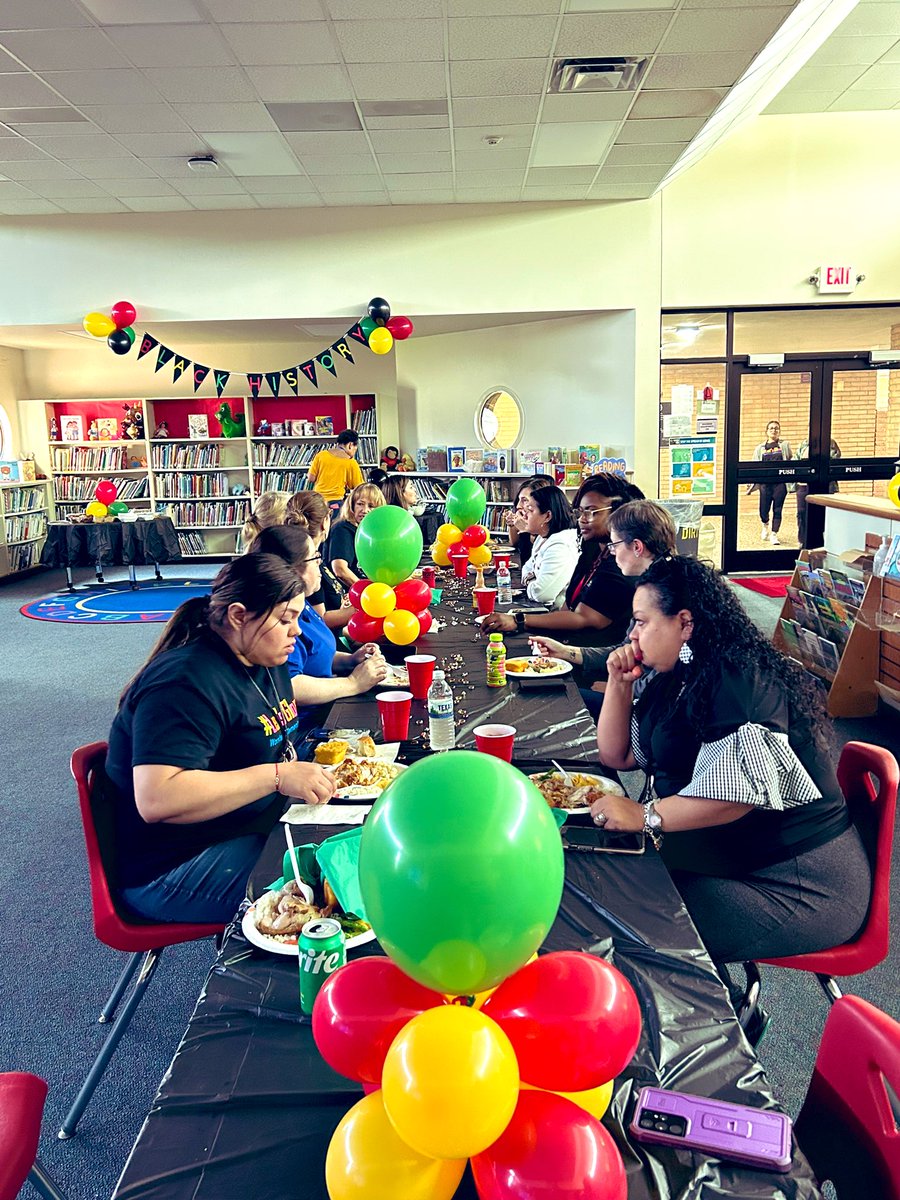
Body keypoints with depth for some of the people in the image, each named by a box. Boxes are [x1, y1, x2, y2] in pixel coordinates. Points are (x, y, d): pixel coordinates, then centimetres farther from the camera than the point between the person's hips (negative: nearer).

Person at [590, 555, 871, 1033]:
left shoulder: (739, 680, -20)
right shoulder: (675, 680, 10)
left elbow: (738, 790, -30)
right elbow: (618, 755, 15)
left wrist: (646, 816, -26)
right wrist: (619, 683, 3)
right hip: (728, 858, 9)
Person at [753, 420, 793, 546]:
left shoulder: (785, 445, 9)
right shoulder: (760, 448, 11)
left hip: (780, 483, -1)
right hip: (765, 483, 1)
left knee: (777, 510, -1)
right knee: (763, 510, 1)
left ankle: (774, 534, 10)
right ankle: (765, 525, 33)